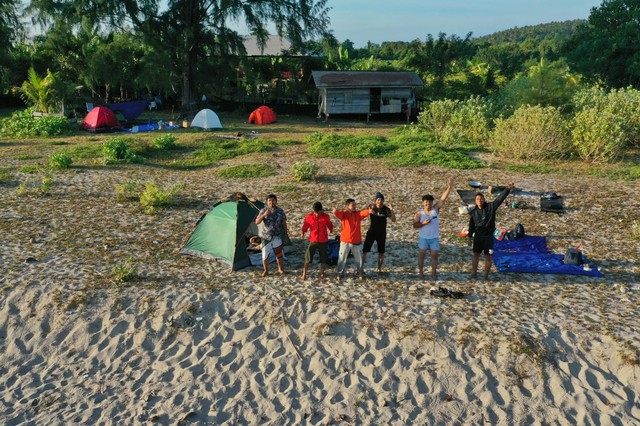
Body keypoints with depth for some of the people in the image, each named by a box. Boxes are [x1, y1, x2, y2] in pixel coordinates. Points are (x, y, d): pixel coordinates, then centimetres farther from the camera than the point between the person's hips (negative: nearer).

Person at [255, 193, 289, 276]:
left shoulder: (280, 211, -1)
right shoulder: (263, 210, -6)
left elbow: (284, 223, 8)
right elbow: (257, 222, -12)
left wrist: (286, 233, 9)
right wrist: (264, 215, -26)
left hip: (277, 236, 1)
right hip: (266, 237, 0)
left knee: (279, 253, 1)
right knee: (265, 255, 3)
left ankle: (280, 268, 22)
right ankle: (266, 271, 21)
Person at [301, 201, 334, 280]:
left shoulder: (326, 216, -5)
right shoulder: (309, 217, -8)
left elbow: (329, 224, 8)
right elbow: (305, 226, -1)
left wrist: (331, 229, -1)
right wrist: (303, 233, -5)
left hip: (323, 241, 1)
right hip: (313, 241, -1)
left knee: (323, 258, 10)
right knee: (308, 258, 1)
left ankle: (322, 273, 22)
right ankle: (304, 274, 10)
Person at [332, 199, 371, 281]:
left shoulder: (358, 213, -2)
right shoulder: (344, 214, -8)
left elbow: (364, 212, -23)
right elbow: (338, 213, -30)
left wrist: (370, 211, -47)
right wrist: (335, 211, -56)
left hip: (357, 241, 2)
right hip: (345, 241, -2)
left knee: (359, 258, 13)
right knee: (342, 258, 9)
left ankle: (360, 274, 30)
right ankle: (339, 273, 26)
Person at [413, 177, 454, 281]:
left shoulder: (436, 208, -4)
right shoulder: (419, 213, -7)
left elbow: (443, 198, -14)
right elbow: (415, 225, -9)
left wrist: (449, 187, -24)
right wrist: (423, 223, -26)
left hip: (434, 238, 1)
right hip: (423, 238, -1)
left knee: (434, 256, 4)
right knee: (421, 255, 9)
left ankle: (433, 273, 15)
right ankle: (420, 272, 22)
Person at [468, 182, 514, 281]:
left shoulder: (491, 207, -7)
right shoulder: (473, 211, -1)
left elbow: (500, 198, -18)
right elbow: (471, 225, 7)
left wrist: (508, 189, -31)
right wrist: (470, 237, 10)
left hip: (488, 237, -1)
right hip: (477, 237, 2)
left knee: (488, 257, 5)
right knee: (476, 255, 11)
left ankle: (486, 275, 19)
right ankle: (474, 273, 25)